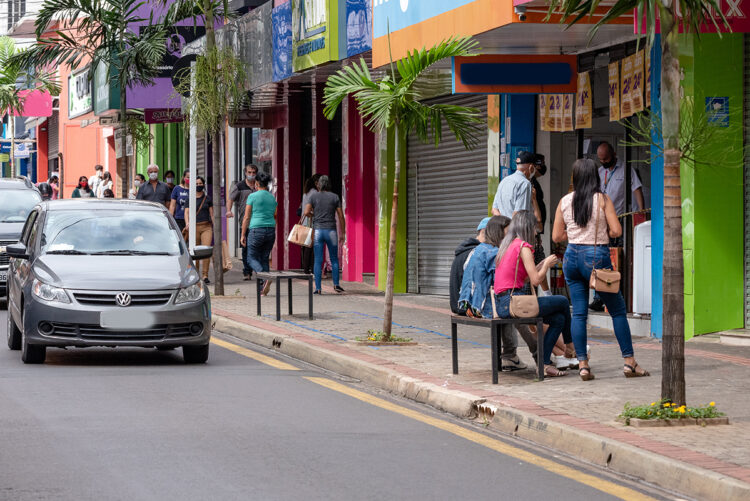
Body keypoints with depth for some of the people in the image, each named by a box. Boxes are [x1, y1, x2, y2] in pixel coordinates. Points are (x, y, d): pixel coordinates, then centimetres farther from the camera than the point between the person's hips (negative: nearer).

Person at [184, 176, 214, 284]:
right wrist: (187, 223, -21)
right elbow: (186, 212, -2)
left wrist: (215, 227, 8)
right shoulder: (189, 200, 8)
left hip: (206, 227, 0)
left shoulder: (208, 199, 10)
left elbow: (212, 214, 13)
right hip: (194, 227, 0)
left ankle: (205, 275, -16)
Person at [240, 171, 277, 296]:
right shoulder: (272, 198, 11)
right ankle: (264, 289, 5)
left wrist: (243, 234, 0)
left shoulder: (253, 196, -4)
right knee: (264, 258, 12)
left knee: (252, 258, 6)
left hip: (256, 230, -5)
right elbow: (274, 216, 15)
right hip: (271, 230, 5)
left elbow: (247, 217, -5)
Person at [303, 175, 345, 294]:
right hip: (331, 231, 0)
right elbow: (341, 216, 2)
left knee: (318, 260, 2)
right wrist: (342, 233, 9)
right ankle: (336, 284, 8)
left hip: (318, 231, 0)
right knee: (334, 259, 14)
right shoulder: (335, 197, 3)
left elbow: (306, 213, -8)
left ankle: (318, 288, -2)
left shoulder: (313, 196, 2)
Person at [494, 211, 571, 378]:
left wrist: (543, 264, 22)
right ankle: (570, 348, 21)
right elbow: (536, 280, -12)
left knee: (558, 319, 12)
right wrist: (547, 264, 5)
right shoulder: (523, 246, -10)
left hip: (501, 304, 9)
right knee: (562, 301, 4)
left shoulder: (506, 245, 18)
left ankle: (544, 363, 11)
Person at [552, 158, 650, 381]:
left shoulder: (565, 202, 3)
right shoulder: (603, 200, -7)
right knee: (617, 310, 7)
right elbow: (616, 231, -11)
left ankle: (582, 365, 1)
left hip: (572, 256, 4)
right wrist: (602, 233, 9)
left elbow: (556, 236, 7)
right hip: (597, 257, -4)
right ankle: (629, 362, 6)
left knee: (578, 312, 6)